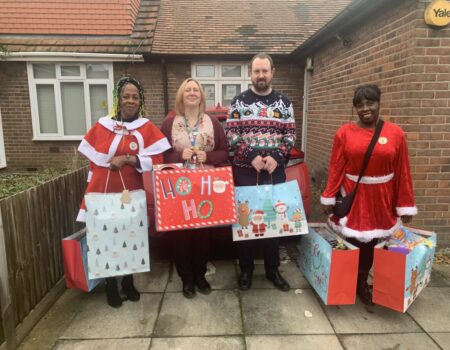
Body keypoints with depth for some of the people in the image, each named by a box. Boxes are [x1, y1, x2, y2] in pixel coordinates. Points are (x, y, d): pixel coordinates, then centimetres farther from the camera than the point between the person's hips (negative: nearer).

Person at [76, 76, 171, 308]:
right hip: (104, 192, 1)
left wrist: (127, 159, -17)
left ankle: (128, 282, 31)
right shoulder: (101, 126, 6)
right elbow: (94, 161, 11)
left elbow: (156, 161, -7)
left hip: (133, 193, 0)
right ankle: (111, 286, 24)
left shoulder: (148, 128, 1)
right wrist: (93, 189, 9)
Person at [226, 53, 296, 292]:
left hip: (275, 172, 2)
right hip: (245, 171, -1)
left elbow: (290, 135, 4)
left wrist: (277, 157, -12)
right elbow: (231, 135, -5)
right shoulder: (239, 101, 1)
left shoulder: (284, 103, 6)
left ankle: (272, 269, 25)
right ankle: (246, 269, 23)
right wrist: (251, 157, -16)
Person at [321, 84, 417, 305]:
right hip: (352, 197, -1)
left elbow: (402, 172, -1)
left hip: (381, 199, 1)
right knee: (353, 241, 6)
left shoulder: (395, 133, -3)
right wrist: (328, 198, -5)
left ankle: (362, 282, 35)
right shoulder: (344, 133, -6)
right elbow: (335, 169, -4)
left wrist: (405, 205, 1)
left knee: (371, 242, 11)